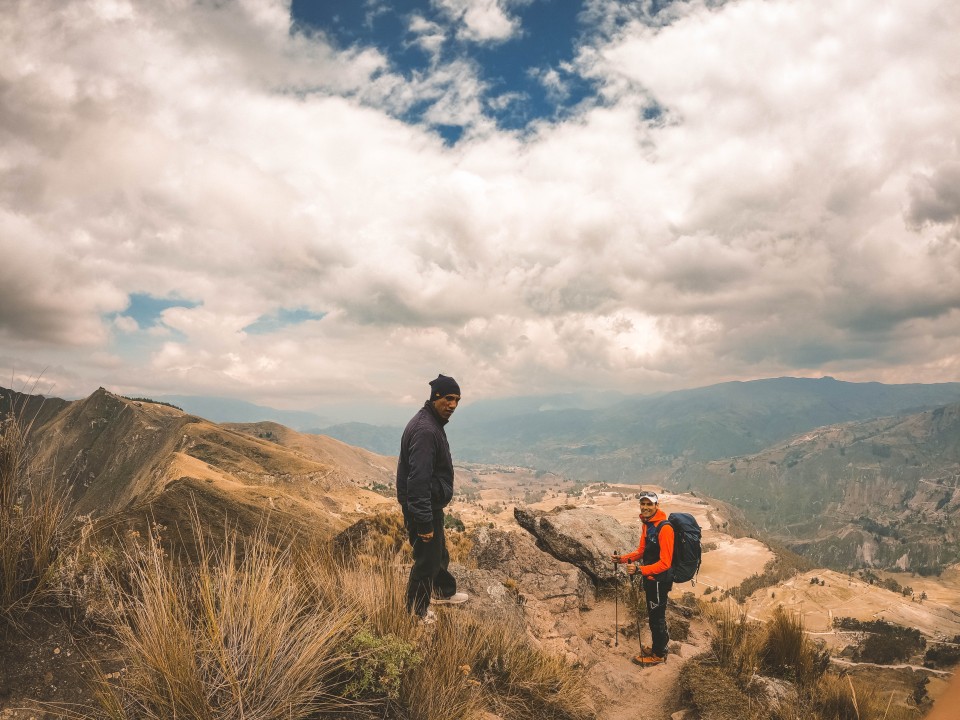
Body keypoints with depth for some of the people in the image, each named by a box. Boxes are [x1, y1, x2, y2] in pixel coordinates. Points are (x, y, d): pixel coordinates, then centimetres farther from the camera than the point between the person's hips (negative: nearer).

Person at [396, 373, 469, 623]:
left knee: (439, 553, 26)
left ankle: (444, 592, 47)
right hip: (423, 508, -10)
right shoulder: (425, 430, -27)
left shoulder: (432, 423, 8)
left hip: (430, 505, 10)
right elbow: (418, 479, -30)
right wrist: (424, 522, -27)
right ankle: (416, 611, 23)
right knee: (427, 560, 5)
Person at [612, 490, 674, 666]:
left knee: (657, 618, 7)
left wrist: (640, 570, -35)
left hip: (659, 580, -8)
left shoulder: (664, 528, -25)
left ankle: (658, 655, 24)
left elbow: (665, 563, -27)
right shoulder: (647, 524, 4)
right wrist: (623, 558, 0)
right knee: (654, 616, 21)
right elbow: (642, 550, 13)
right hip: (649, 578, 8)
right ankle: (658, 648, 38)